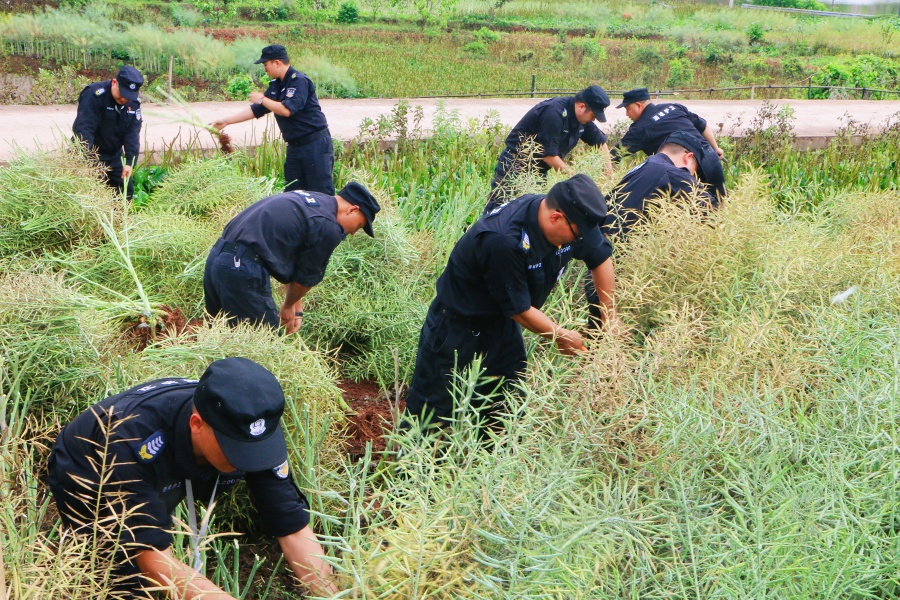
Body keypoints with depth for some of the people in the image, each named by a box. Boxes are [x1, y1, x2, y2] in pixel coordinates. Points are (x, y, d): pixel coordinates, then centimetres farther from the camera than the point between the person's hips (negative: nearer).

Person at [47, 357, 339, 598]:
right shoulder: (133, 438, -43)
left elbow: (294, 529, -25)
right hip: (86, 483, -5)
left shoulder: (250, 426, -29)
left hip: (164, 483, 5)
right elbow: (154, 560, -43)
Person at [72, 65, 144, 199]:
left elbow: (133, 133, -6)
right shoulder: (94, 94, -23)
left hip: (114, 157, 6)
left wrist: (130, 162, -16)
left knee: (126, 190, 8)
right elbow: (83, 129, -29)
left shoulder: (133, 102, -3)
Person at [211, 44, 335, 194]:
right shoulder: (276, 85, 13)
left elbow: (286, 110, -26)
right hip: (295, 145, 9)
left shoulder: (299, 81, -15)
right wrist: (226, 121, 14)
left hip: (315, 143, -9)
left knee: (322, 192, -9)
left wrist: (262, 99, -11)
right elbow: (256, 110, 18)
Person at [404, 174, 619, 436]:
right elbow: (518, 308, -25)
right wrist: (560, 335, -10)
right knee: (432, 412, -1)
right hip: (458, 328, -8)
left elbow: (601, 256, 6)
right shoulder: (504, 240, -35)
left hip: (502, 324, 8)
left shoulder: (570, 218, -12)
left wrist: (610, 315, 3)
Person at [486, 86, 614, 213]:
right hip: (515, 163, -9)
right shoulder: (554, 113, -26)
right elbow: (549, 155, -25)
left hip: (539, 169, 9)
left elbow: (600, 141, 15)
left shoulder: (581, 117, 0)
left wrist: (609, 171, 5)